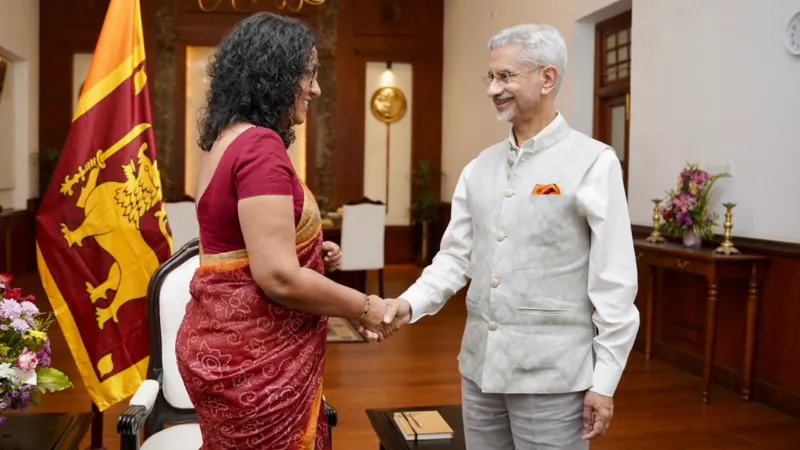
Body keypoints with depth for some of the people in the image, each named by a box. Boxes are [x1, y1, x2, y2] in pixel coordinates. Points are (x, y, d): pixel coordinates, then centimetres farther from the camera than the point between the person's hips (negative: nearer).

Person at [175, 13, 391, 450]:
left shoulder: (228, 139, 10)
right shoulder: (260, 145, -20)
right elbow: (278, 276, -26)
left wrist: (311, 252, 8)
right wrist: (363, 307, -13)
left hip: (229, 339, 10)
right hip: (254, 357, -9)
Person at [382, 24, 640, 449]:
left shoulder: (593, 163, -9)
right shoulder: (479, 167, 7)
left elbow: (614, 281, -10)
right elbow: (456, 256, 8)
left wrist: (604, 380, -10)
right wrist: (411, 302, -9)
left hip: (551, 376, -5)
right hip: (479, 367, 5)